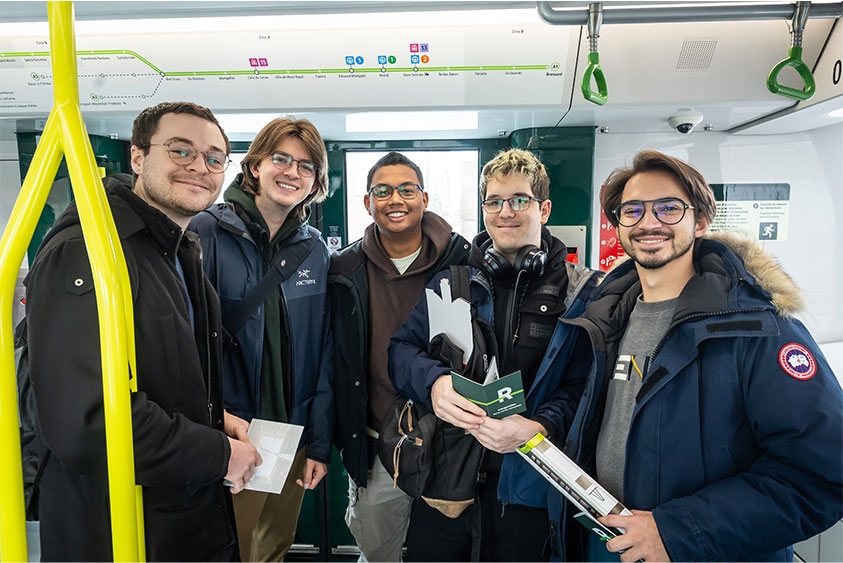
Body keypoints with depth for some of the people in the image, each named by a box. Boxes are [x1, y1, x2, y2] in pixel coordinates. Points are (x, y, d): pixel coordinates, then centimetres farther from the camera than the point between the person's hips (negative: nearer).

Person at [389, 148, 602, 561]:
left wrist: (539, 427, -26)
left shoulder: (582, 292, -4)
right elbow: (400, 347, 0)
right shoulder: (452, 278, 2)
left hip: (525, 486, -1)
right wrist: (433, 382, -21)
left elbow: (582, 384, -8)